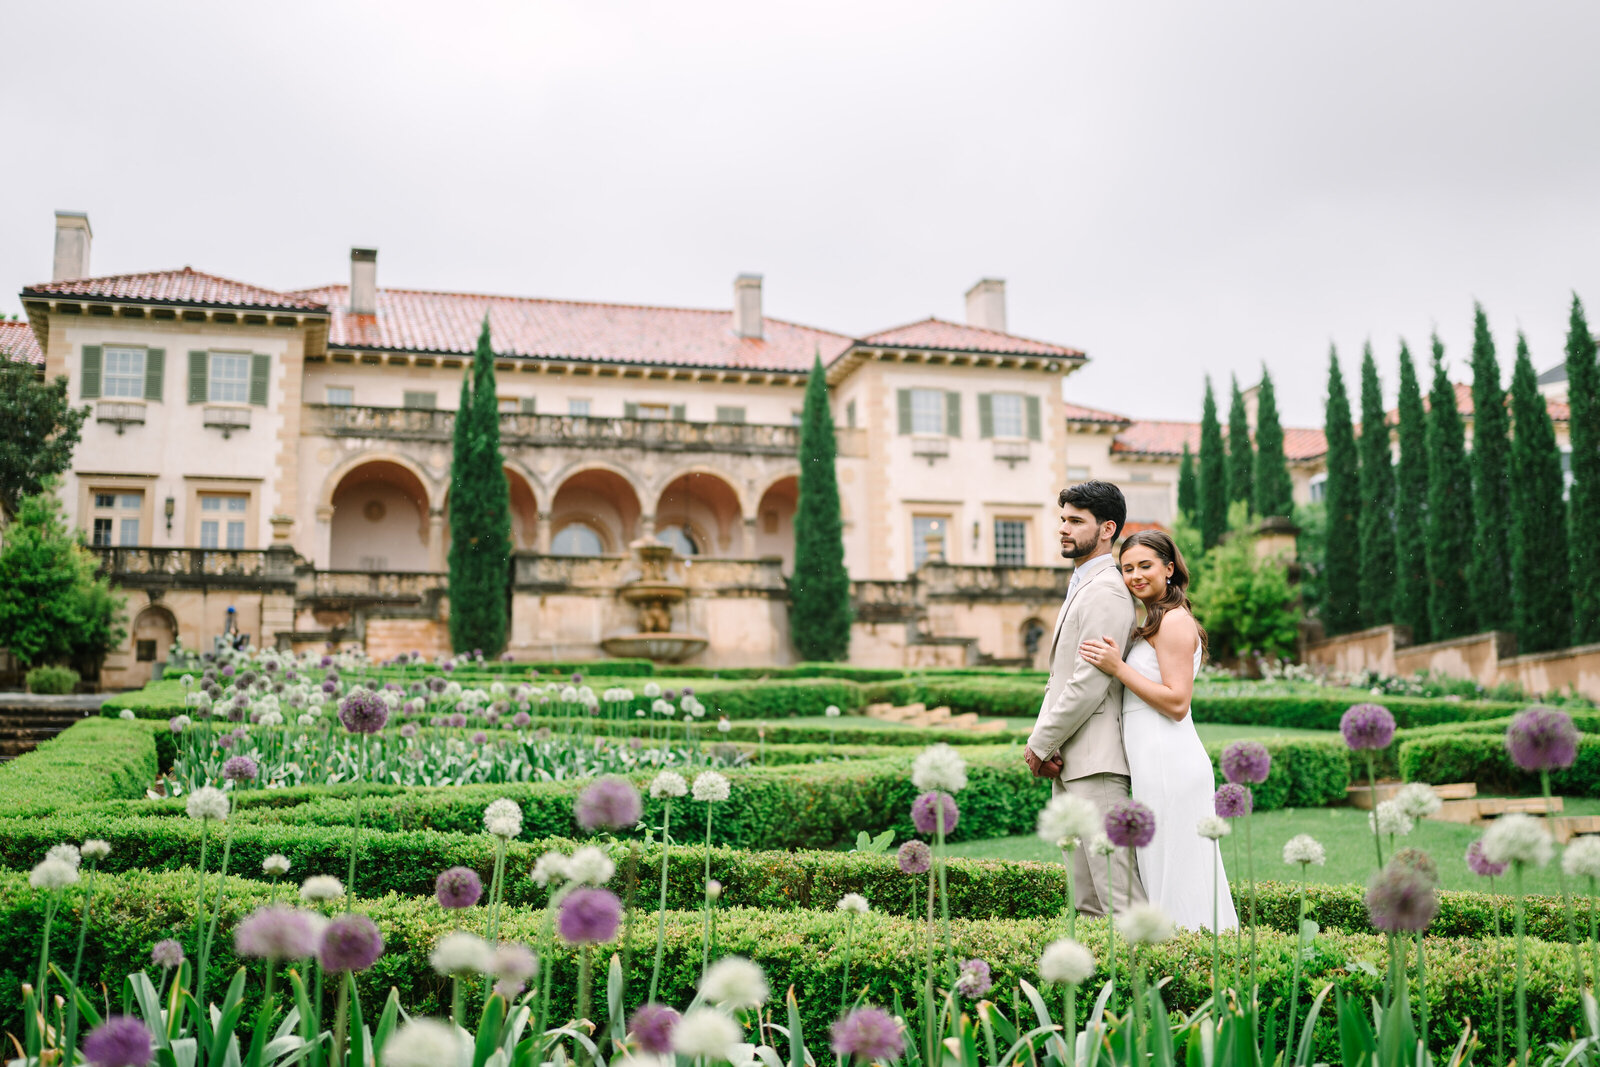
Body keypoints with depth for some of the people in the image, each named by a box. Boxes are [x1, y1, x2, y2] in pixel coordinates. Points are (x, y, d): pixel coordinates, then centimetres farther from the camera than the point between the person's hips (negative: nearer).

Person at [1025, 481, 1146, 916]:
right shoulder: (1080, 587, 20)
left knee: (1116, 888, -9)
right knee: (1085, 891, 14)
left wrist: (1040, 744, -11)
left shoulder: (1105, 591, -13)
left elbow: (1090, 682, -20)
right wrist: (1042, 741, 4)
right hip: (1070, 764, 11)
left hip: (1096, 762, -11)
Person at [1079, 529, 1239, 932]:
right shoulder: (1153, 623, 20)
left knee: (1176, 879, -5)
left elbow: (1177, 702, -18)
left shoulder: (1175, 620, -11)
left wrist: (1118, 669, -17)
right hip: (1153, 763, 10)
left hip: (1169, 763, -10)